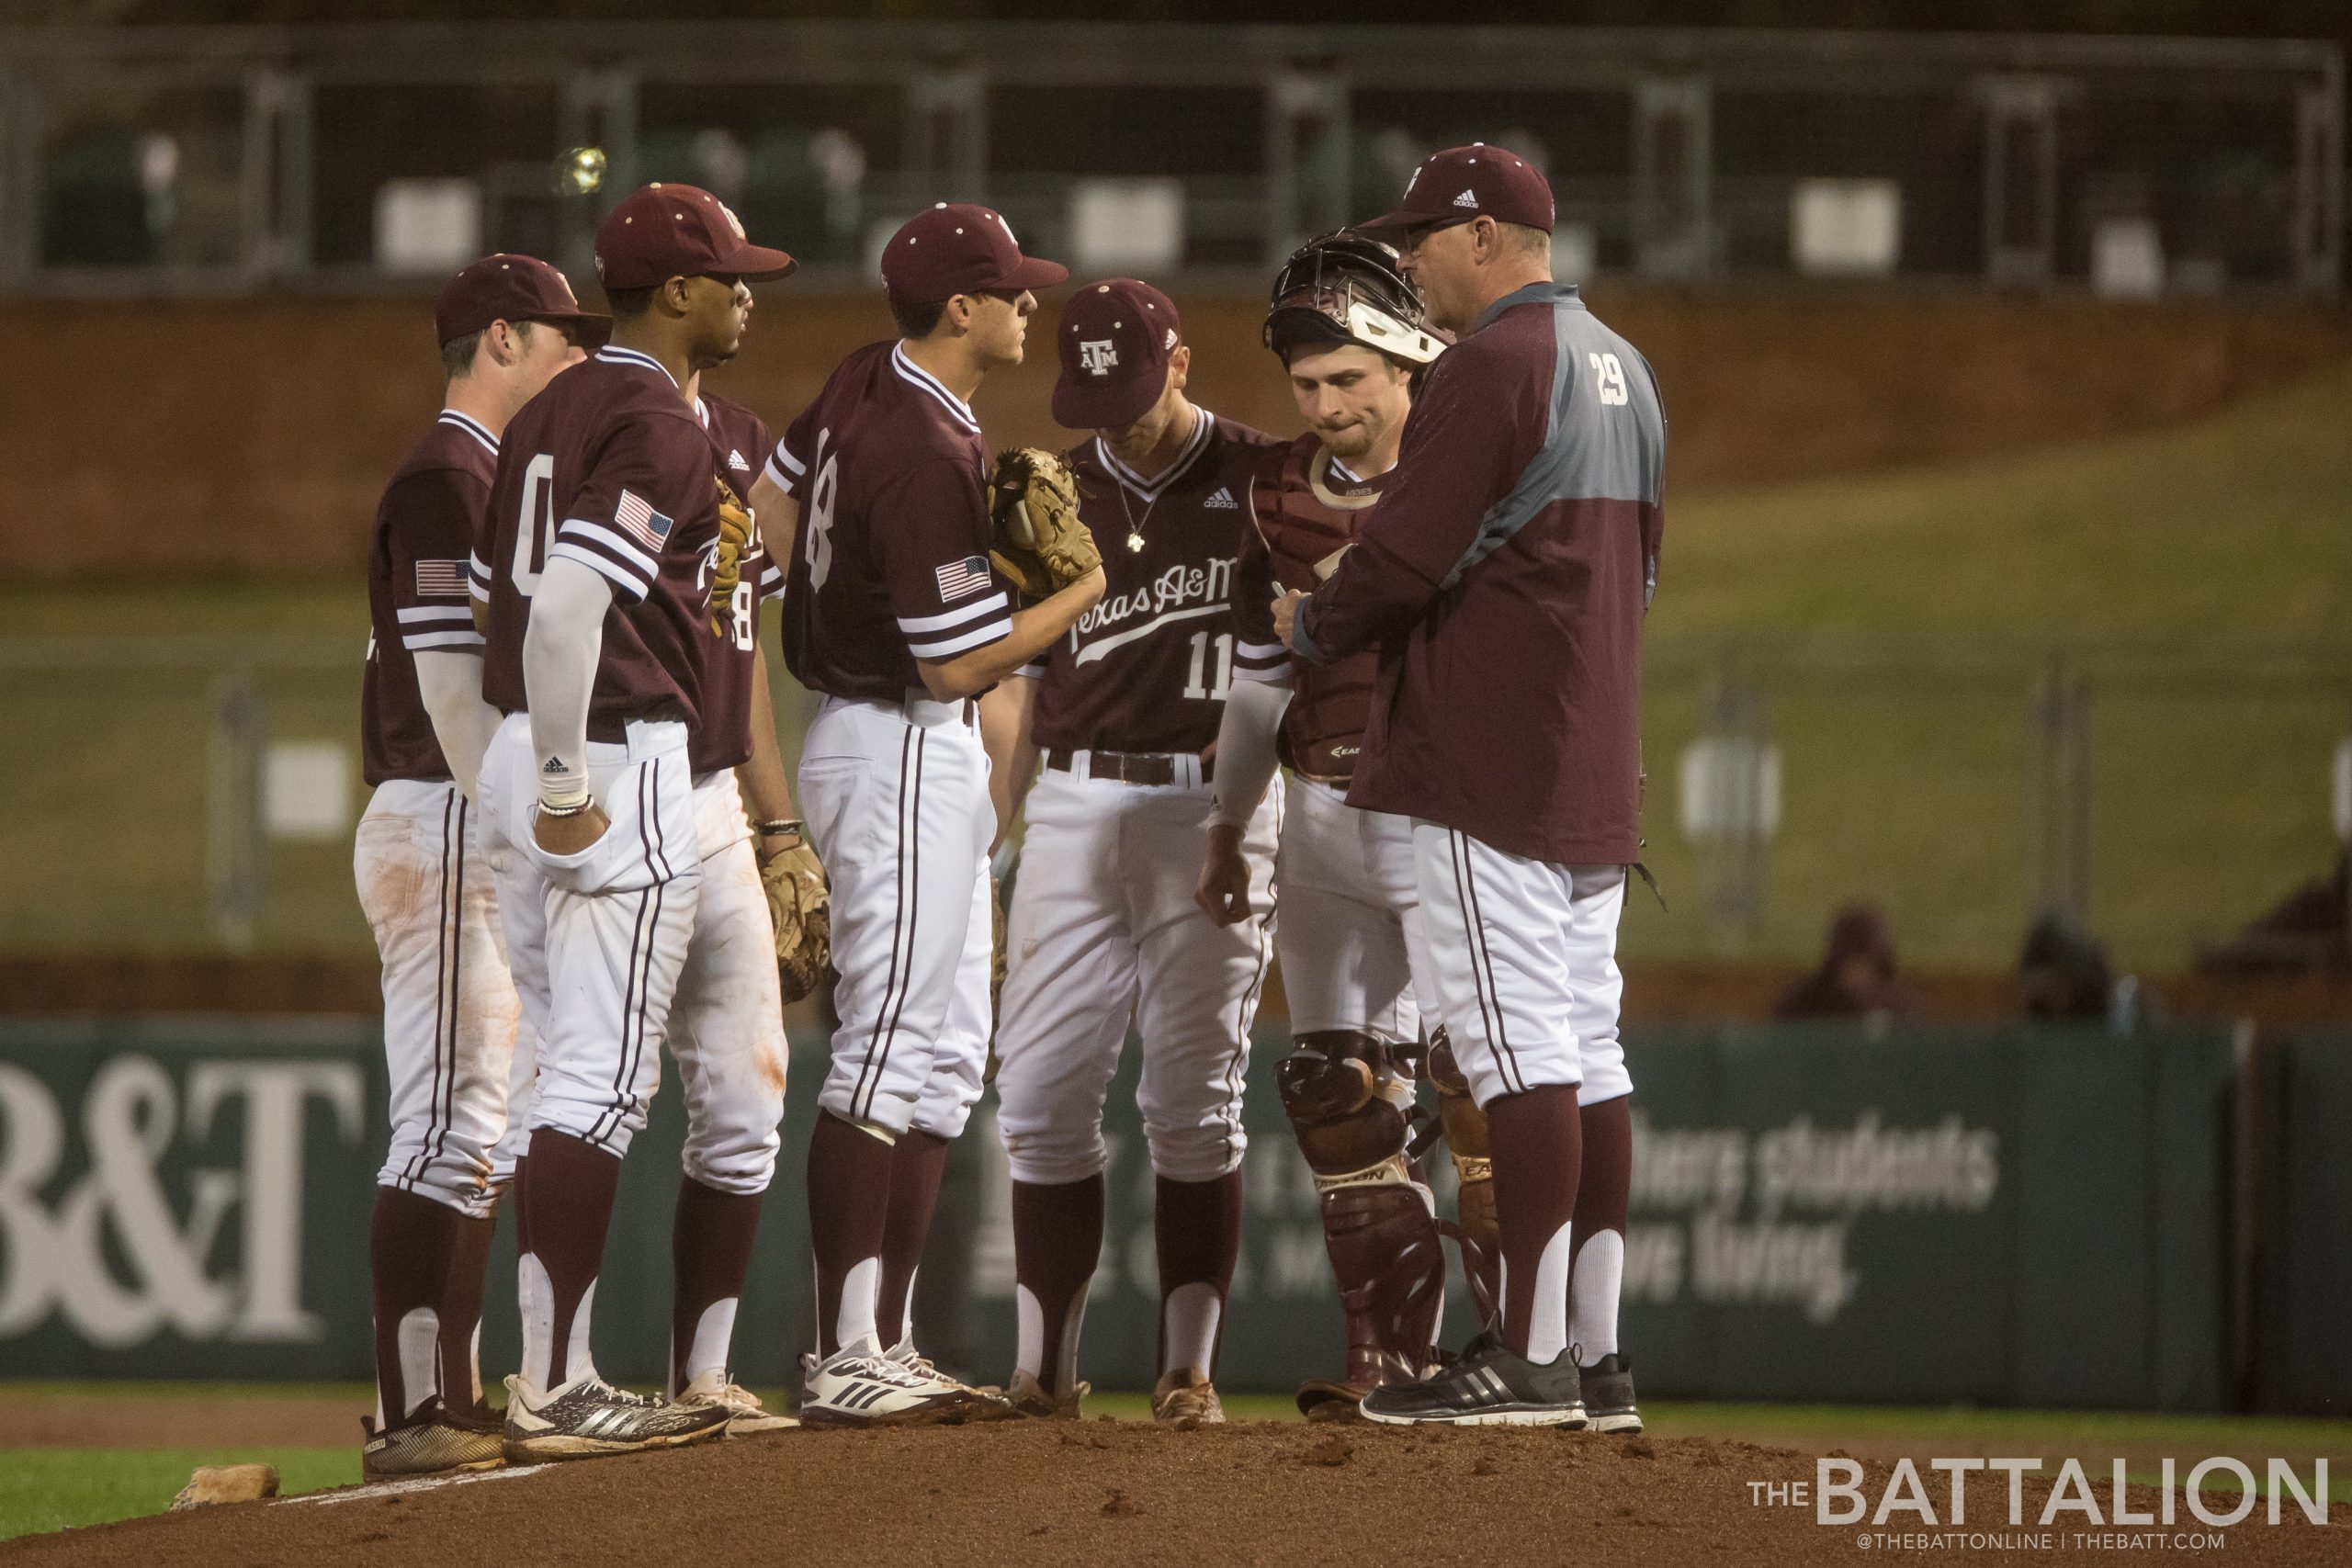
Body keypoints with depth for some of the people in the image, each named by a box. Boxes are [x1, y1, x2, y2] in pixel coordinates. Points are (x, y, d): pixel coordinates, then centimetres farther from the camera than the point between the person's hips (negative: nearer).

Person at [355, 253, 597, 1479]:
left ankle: (448, 1401, 14)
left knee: (481, 1131, 11)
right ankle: (411, 1417, -17)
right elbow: (449, 680, -19)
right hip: (446, 828, -11)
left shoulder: (492, 482, 20)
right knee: (448, 1129, -13)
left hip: (491, 837, 11)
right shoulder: (446, 480, -11)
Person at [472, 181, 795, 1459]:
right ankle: (554, 1390, -10)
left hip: (522, 762, 9)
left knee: (567, 1076, 14)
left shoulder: (547, 416, 16)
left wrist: (532, 773, 18)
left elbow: (497, 588, 18)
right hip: (623, 761, -9)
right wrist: (567, 785, -19)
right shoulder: (659, 430, -13)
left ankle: (552, 1375, 15)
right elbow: (566, 602, -25)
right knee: (599, 1082, -8)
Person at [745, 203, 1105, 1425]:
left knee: (944, 1052, 12)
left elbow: (774, 499, 22)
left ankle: (885, 1345, 13)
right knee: (893, 1045, -12)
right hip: (901, 757, -11)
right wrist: (1097, 585, -12)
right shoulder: (928, 458, -23)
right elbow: (961, 662, -20)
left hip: (926, 756, 11)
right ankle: (842, 1362, -14)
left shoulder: (870, 382, 6)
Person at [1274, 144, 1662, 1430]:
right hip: (1596, 768, 9)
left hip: (1492, 767, -9)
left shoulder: (1496, 364, -12)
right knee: (1587, 1054, 8)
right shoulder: (1622, 370, 18)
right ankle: (1594, 1357, 9)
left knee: (1518, 1047, -10)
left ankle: (1528, 1357, -13)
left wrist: (1313, 627, 3)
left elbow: (1409, 555, -16)